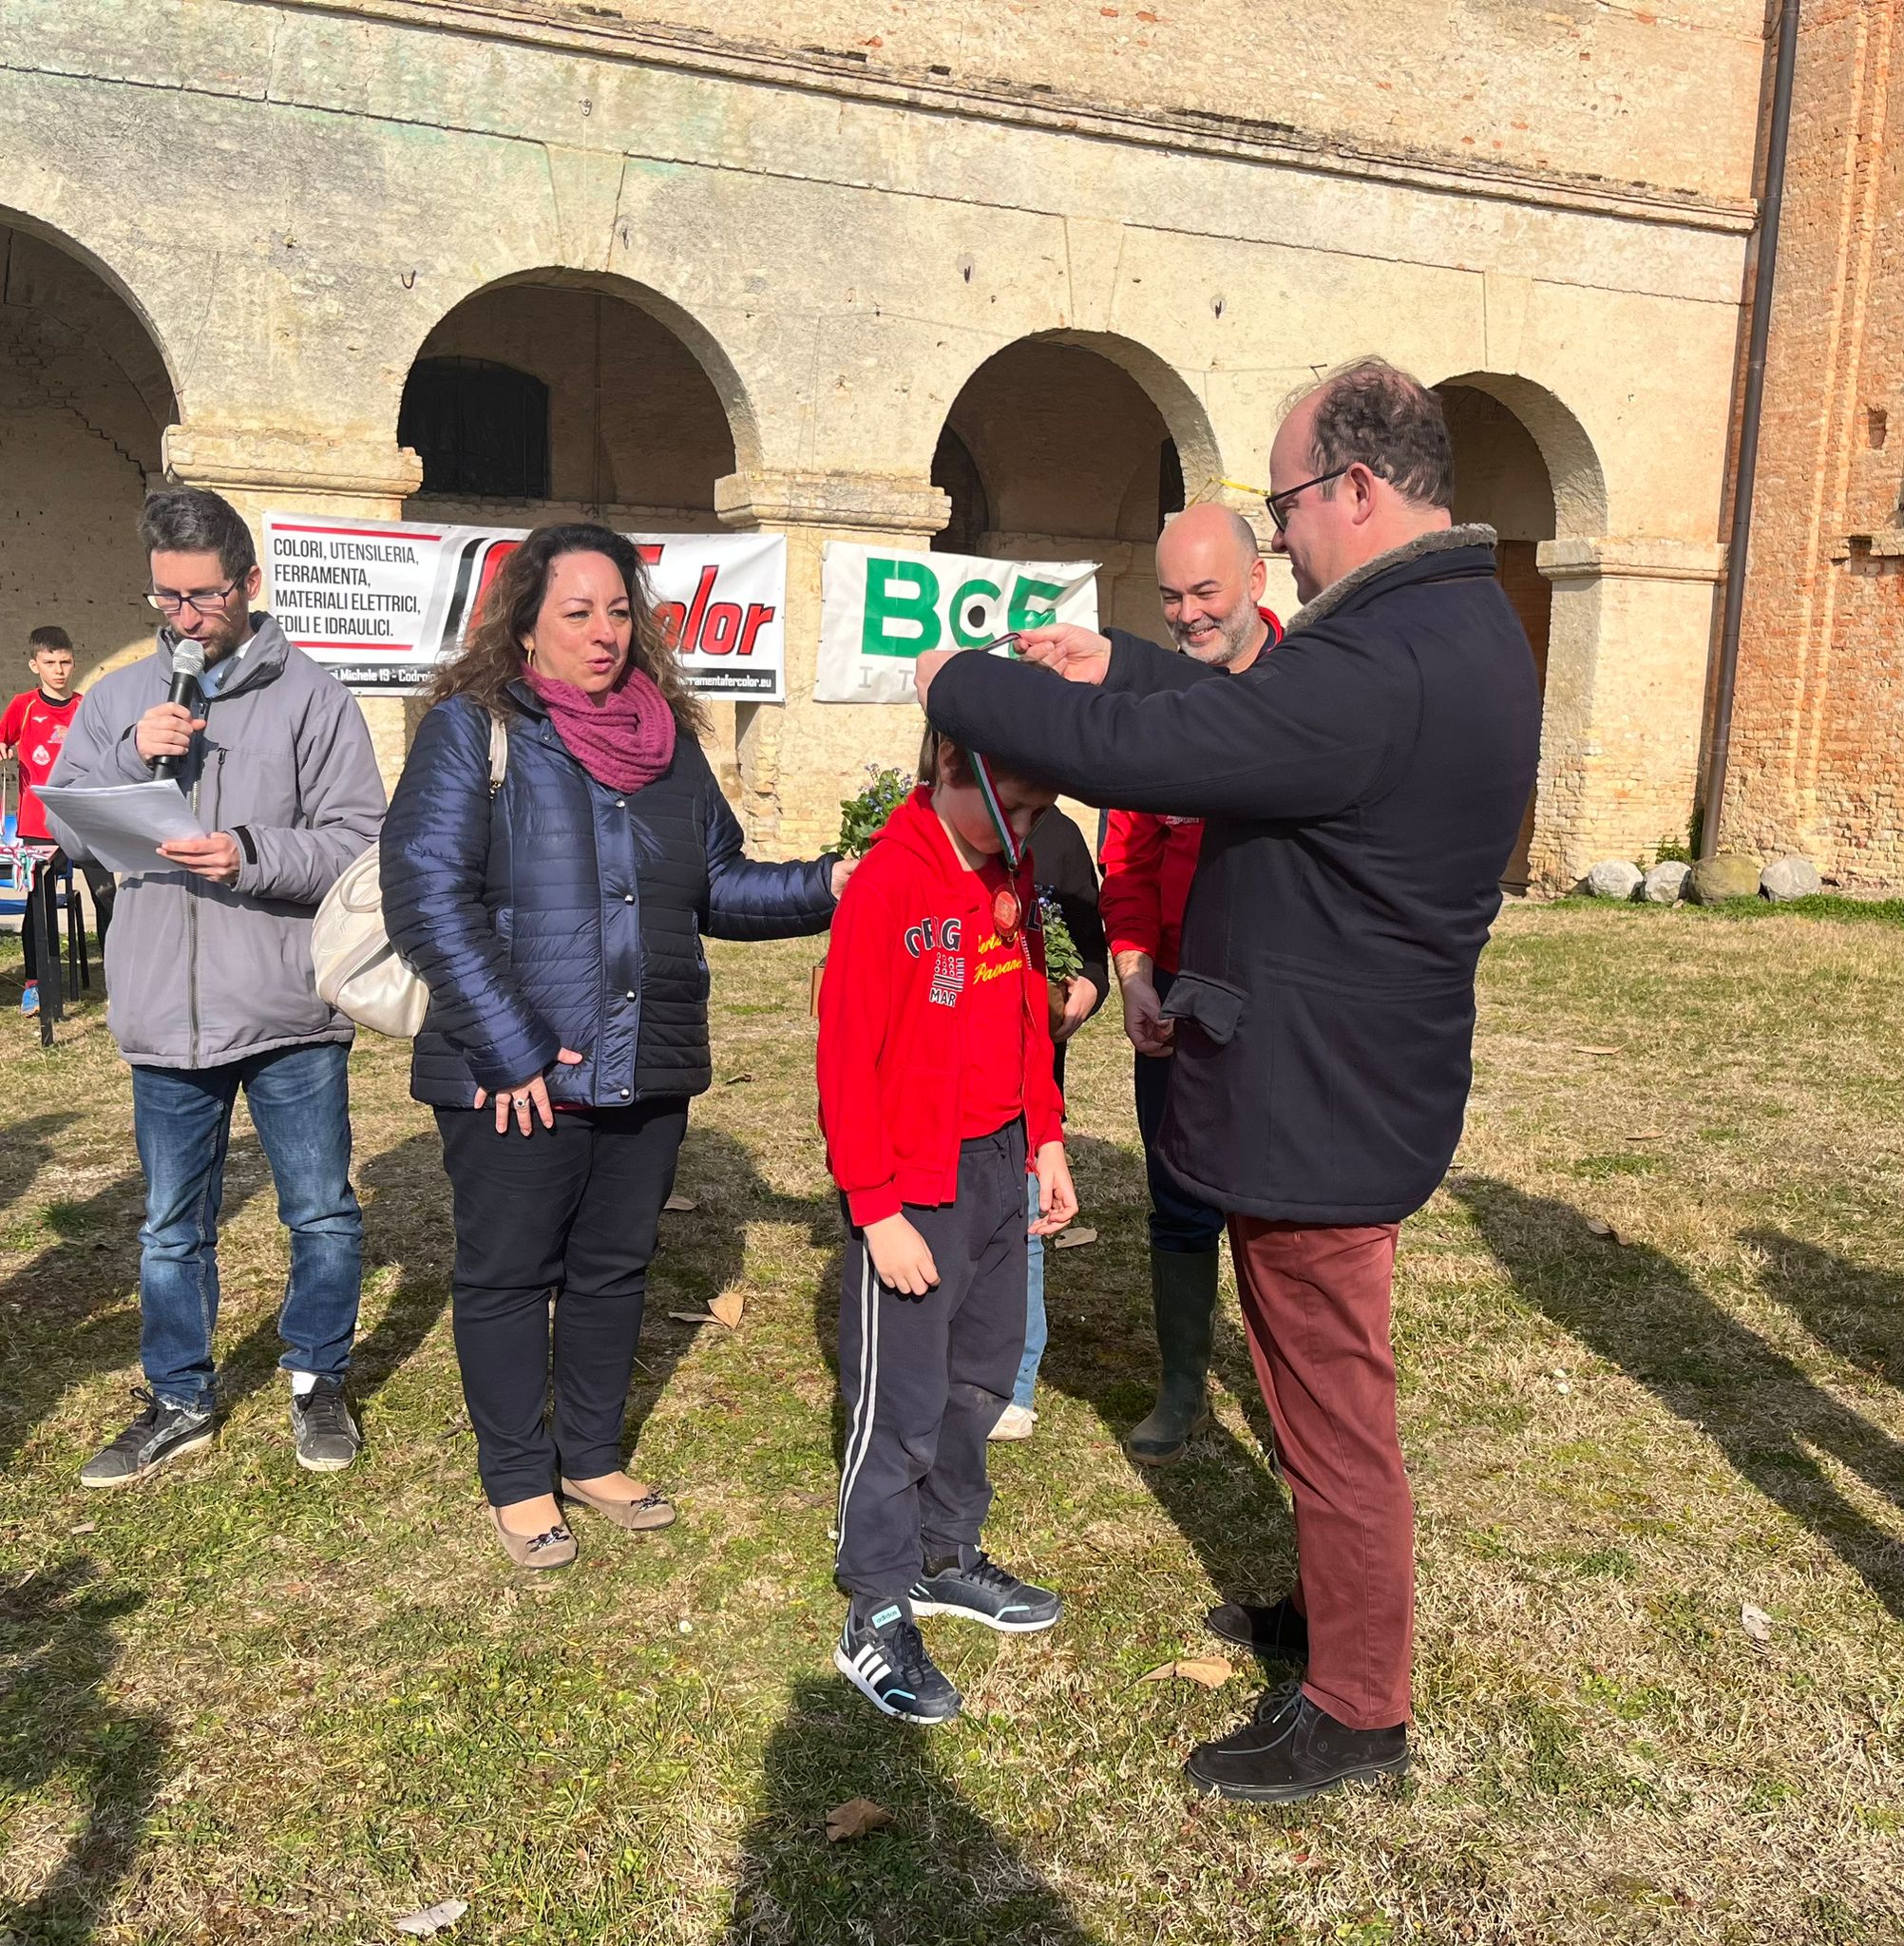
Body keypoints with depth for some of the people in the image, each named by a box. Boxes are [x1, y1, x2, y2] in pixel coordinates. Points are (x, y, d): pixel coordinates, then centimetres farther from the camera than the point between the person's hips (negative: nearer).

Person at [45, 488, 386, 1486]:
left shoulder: (312, 696, -3)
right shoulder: (117, 699, 9)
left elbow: (360, 840, -9)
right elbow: (63, 827, 5)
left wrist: (253, 855, -24)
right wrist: (130, 756, -11)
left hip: (290, 1013, -3)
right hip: (163, 1014, 3)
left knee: (323, 1216, 8)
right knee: (172, 1227, 15)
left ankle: (318, 1382, 29)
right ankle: (179, 1402, 32)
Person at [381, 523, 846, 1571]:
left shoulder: (667, 739, 9)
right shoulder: (472, 729, -8)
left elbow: (718, 886, 12)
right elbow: (428, 897, -15)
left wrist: (824, 886, -5)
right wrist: (509, 1049, -19)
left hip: (646, 1070, 6)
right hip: (515, 1078, -5)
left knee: (614, 1269, 17)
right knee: (507, 1276, 10)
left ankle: (592, 1454, 36)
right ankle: (517, 1480, 29)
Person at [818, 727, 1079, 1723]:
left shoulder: (1011, 873, 5)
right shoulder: (888, 885, -18)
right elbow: (847, 1060, -17)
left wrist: (1045, 1138, 13)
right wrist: (876, 1210, -16)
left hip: (1001, 1165, 8)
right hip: (915, 1188, -7)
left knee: (980, 1376, 18)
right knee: (901, 1404, 3)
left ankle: (946, 1557, 36)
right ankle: (876, 1615, 18)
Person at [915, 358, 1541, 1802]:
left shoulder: (1380, 672, -28)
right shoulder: (1462, 627, 7)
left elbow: (1126, 750, -27)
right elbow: (1261, 717, 18)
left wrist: (960, 682, -11)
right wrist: (1121, 663, 15)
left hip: (1318, 1109, -10)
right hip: (1360, 1080, 10)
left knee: (1334, 1407, 6)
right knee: (1326, 1388, 25)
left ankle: (1357, 1712, 26)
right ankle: (1332, 1613, 45)